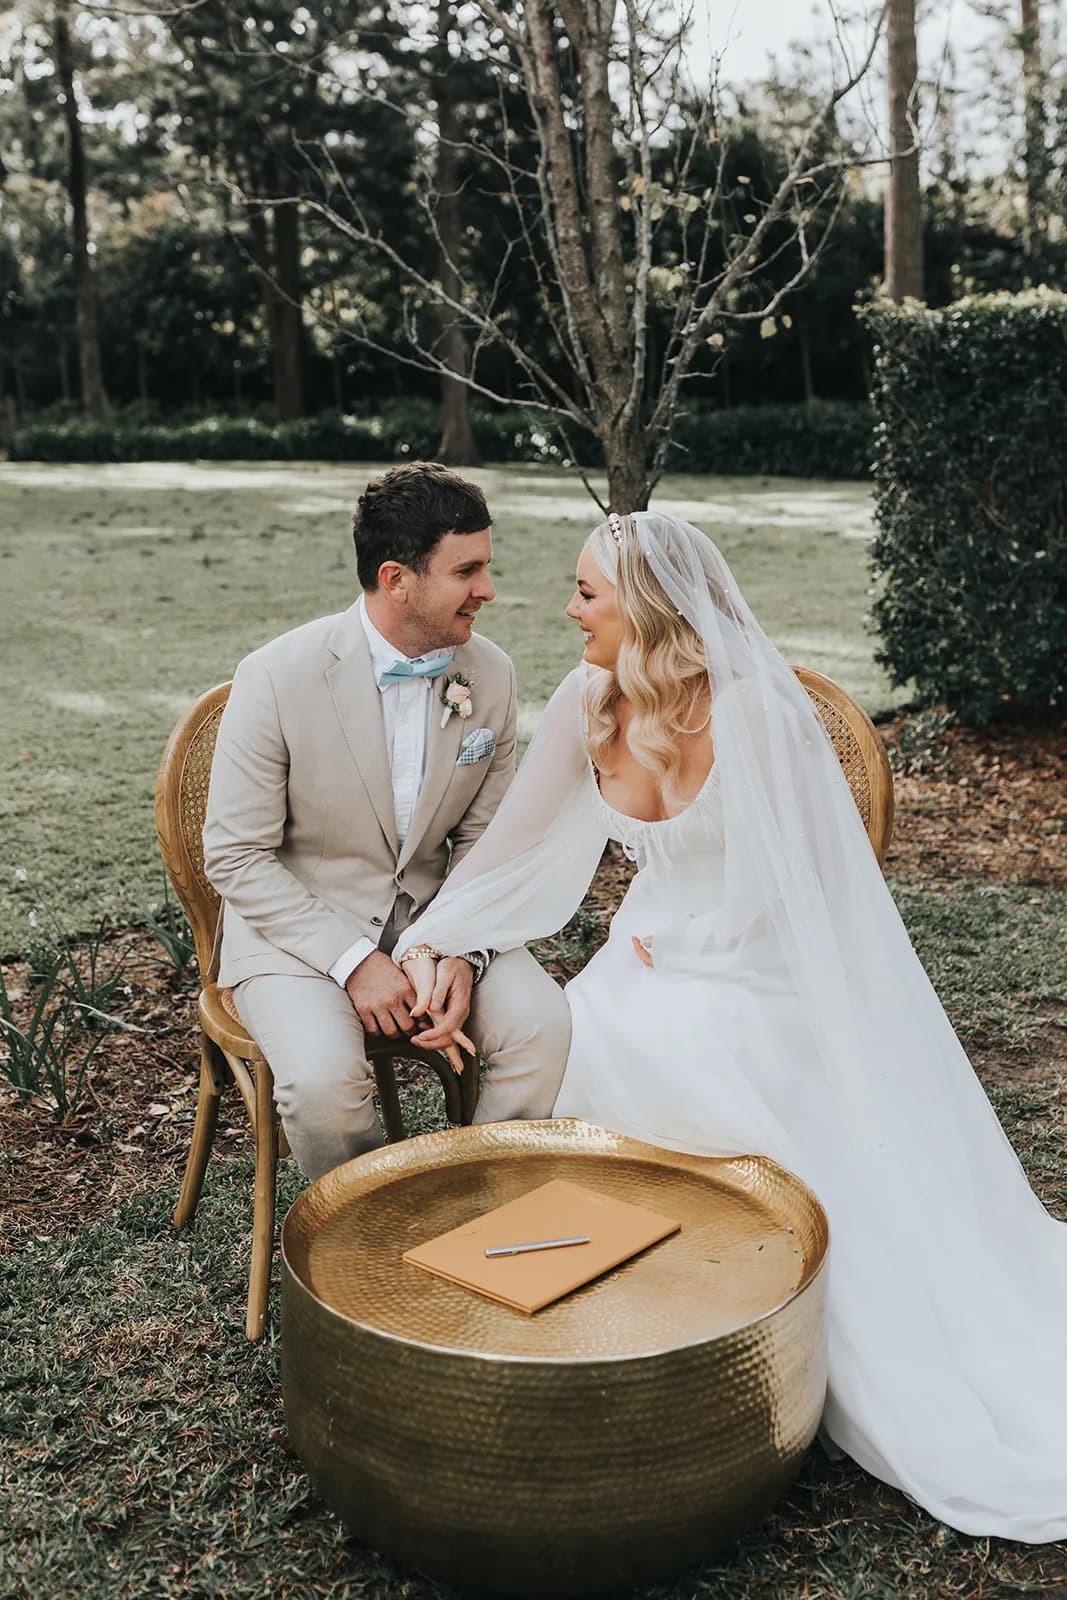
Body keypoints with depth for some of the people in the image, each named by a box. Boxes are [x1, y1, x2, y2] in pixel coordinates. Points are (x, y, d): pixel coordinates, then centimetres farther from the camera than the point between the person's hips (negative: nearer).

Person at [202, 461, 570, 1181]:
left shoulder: (491, 675, -5)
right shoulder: (277, 677, -18)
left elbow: (484, 841, 4)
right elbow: (234, 856, -13)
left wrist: (463, 956, -12)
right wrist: (353, 960, -20)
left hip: (435, 917, 4)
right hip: (298, 925, -3)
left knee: (545, 1026, -20)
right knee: (322, 1078, -30)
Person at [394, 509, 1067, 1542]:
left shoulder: (750, 710, -22)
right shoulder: (588, 702, -4)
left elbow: (765, 902, -16)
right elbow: (515, 849, 1)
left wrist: (657, 948, -9)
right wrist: (428, 941, -7)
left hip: (755, 968, -5)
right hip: (656, 949, 6)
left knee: (631, 1045, -28)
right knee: (557, 1040, -19)